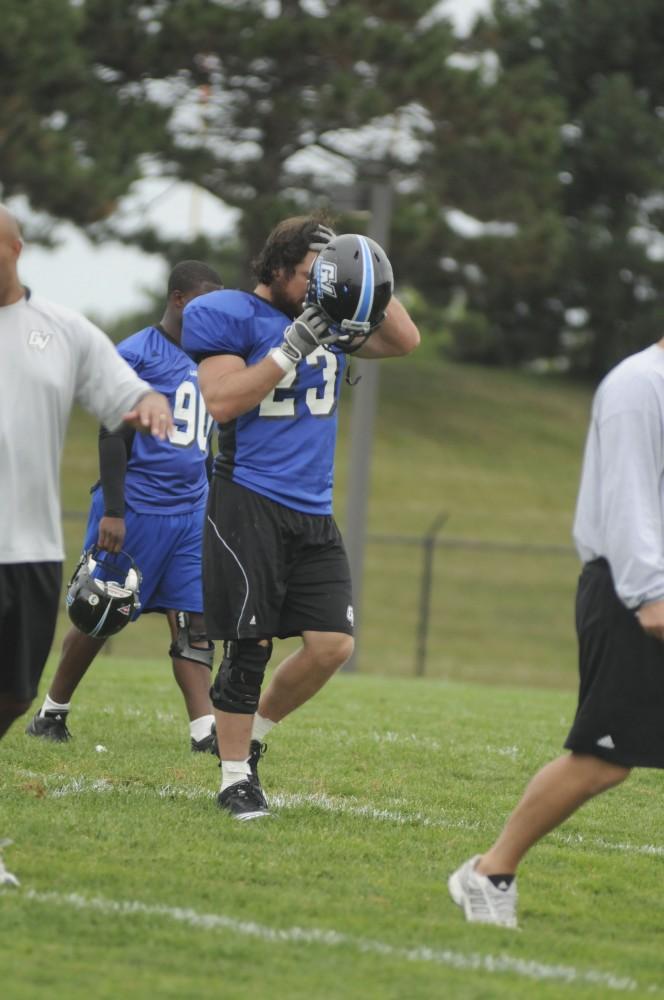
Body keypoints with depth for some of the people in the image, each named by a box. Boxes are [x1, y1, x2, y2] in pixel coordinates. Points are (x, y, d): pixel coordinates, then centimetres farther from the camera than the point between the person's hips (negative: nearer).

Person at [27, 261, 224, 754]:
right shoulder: (136, 354, -9)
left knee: (193, 620, -2)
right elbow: (113, 436, -12)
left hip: (191, 513, 6)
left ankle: (204, 729, -8)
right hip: (137, 506, -6)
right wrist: (112, 510, -17)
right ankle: (52, 712, 17)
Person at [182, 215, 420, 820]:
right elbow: (220, 401, -17)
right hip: (250, 502, -6)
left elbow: (404, 340, 13)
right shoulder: (232, 317, -7)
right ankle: (235, 776, 6)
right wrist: (294, 346, -20)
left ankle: (253, 733, 20)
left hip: (313, 511, 6)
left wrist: (369, 285, -2)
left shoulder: (331, 317, 12)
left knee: (333, 645, -1)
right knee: (250, 645, -5)